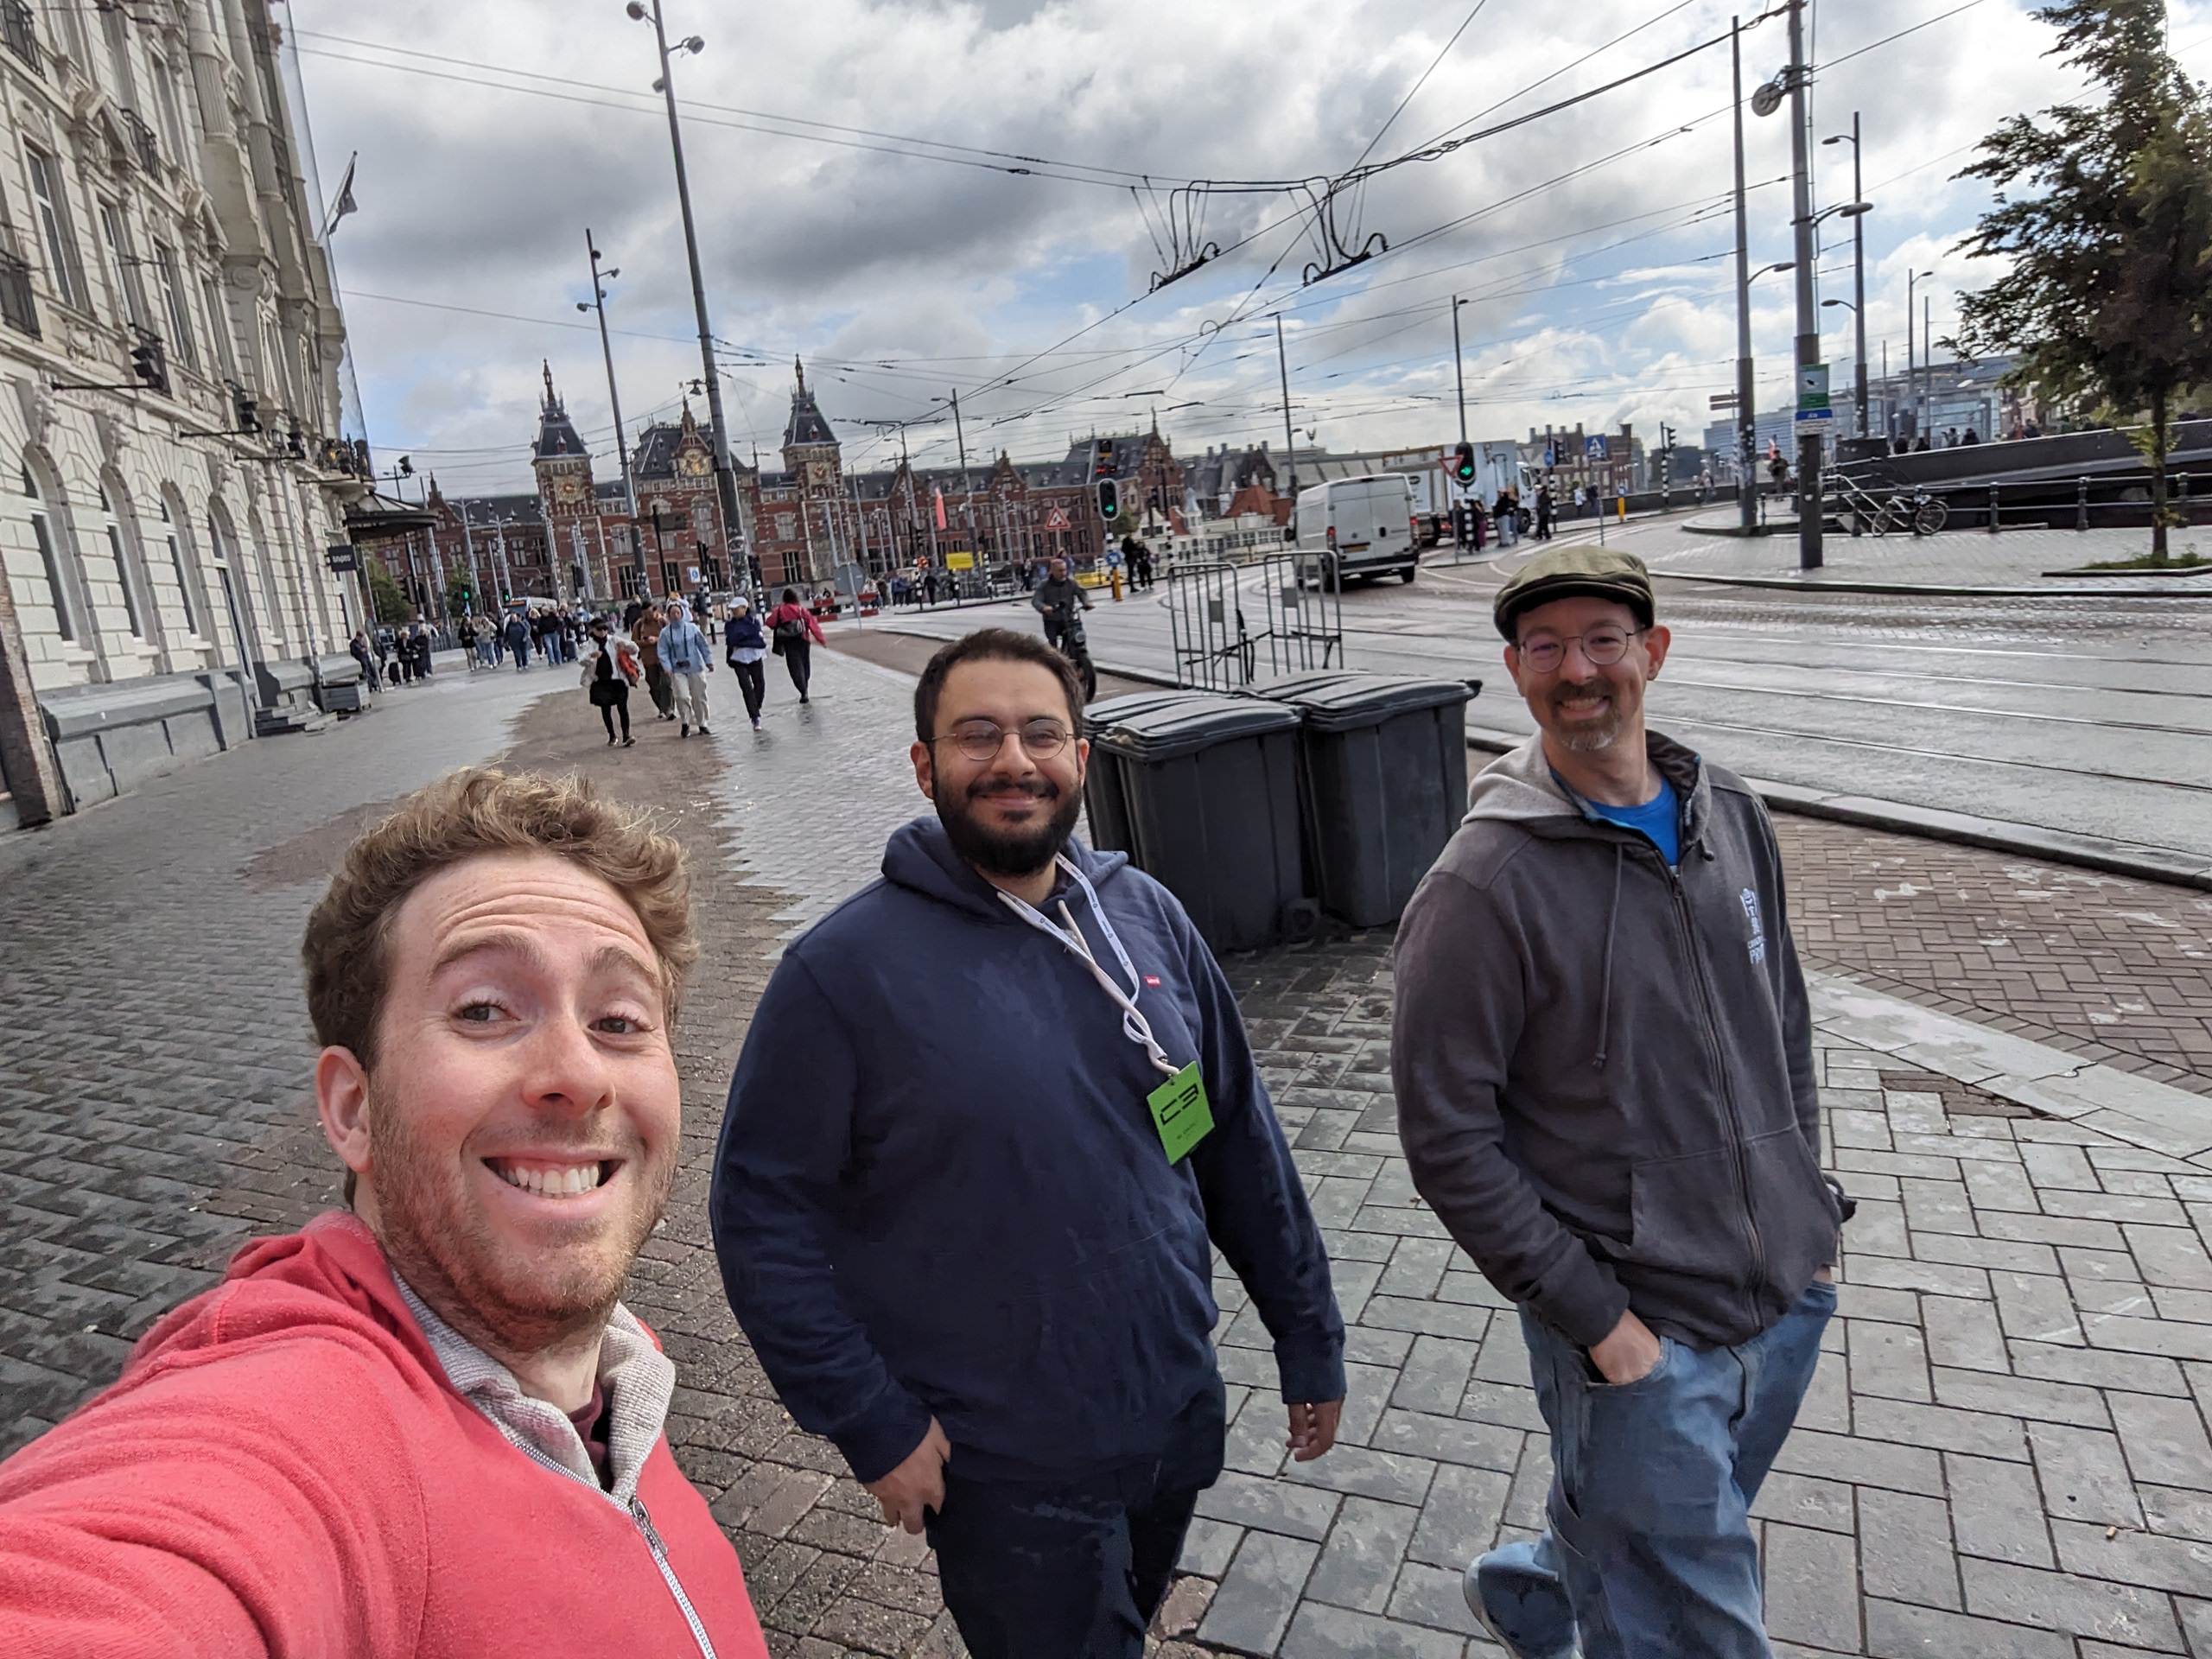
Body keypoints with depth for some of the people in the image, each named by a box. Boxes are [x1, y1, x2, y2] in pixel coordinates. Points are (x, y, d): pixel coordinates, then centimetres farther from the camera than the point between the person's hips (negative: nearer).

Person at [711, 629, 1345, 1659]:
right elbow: (761, 1215, -14)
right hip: (1010, 1481, -5)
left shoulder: (1147, 917, -5)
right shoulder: (845, 969, -19)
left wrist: (1307, 1335, 6)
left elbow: (1240, 1140, 2)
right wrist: (870, 1422, -14)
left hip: (1181, 1423, 5)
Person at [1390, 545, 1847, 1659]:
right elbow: (1448, 1140, -18)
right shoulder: (1482, 884, -20)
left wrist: (1800, 1195, 12)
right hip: (1641, 1337, -6)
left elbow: (1785, 1017, 13)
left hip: (1787, 1300, 7)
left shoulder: (1733, 815, 1)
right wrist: (1594, 1316, -16)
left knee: (1648, 1546, 26)